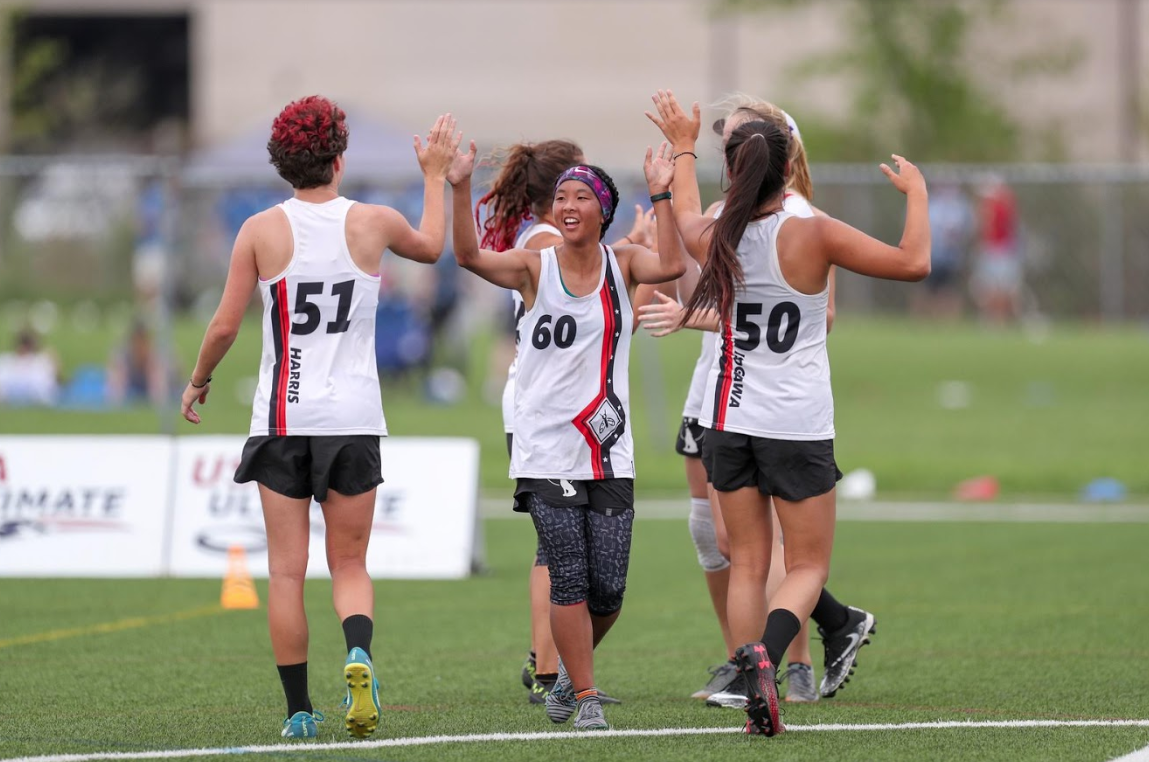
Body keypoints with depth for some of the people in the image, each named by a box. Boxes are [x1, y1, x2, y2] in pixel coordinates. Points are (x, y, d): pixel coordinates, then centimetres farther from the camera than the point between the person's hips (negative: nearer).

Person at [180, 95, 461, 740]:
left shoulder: (261, 231, -5)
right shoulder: (373, 223, -1)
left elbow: (225, 327, -2)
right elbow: (432, 247, 22)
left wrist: (199, 380, 15)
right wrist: (436, 176, 35)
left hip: (282, 419, -1)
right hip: (355, 416, 1)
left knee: (287, 570, 5)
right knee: (350, 565, 10)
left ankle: (299, 710, 5)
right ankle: (359, 653, -19)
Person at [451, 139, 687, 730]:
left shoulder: (622, 264, 4)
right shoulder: (535, 268, 0)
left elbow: (669, 266, -17)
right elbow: (470, 256, -16)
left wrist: (661, 197, -25)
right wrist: (460, 189, -28)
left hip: (609, 453, 2)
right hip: (547, 453, -2)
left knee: (607, 590, 1)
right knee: (568, 581, -6)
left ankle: (573, 668, 29)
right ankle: (584, 696, 6)